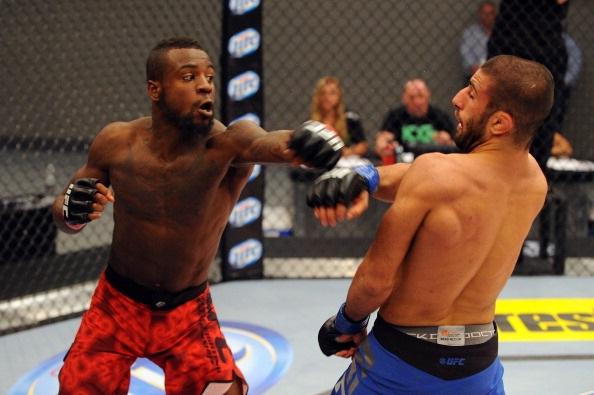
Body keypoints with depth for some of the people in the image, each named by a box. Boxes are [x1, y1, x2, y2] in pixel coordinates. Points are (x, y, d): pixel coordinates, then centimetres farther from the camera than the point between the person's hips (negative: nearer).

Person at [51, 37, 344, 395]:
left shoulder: (226, 144, -24)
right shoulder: (117, 142, -14)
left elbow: (268, 143, -49)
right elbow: (64, 215, 0)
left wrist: (302, 144, -73)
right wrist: (71, 212, -25)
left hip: (188, 312, -1)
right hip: (119, 303, 1)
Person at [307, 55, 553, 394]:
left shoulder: (435, 173, -25)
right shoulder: (534, 179, -7)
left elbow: (376, 279, -17)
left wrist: (347, 321, 2)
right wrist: (366, 178, -18)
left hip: (404, 357, -5)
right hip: (480, 361, 5)